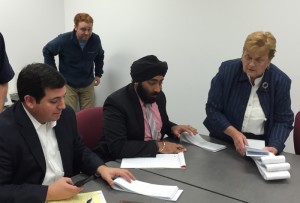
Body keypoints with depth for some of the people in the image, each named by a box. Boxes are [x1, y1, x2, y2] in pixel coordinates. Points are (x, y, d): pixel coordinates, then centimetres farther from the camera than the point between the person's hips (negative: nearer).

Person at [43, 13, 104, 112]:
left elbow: (99, 56, 12)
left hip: (88, 85, 3)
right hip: (68, 84, -3)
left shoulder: (95, 40, -11)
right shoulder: (64, 39, -21)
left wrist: (98, 74, 11)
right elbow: (47, 51, -3)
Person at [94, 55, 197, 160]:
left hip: (155, 156, 6)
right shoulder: (116, 103, -20)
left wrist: (173, 127, -5)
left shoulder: (159, 96, -1)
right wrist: (158, 146, -27)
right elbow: (117, 147, -27)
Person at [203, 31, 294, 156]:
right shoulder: (227, 70, -9)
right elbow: (212, 109, -8)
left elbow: (283, 121, -1)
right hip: (223, 142, -1)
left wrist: (274, 148, -17)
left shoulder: (281, 81, -6)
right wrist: (234, 133, -21)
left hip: (261, 147, 1)